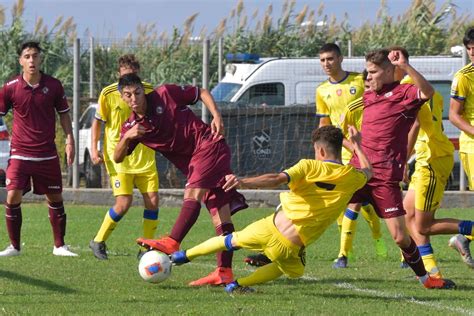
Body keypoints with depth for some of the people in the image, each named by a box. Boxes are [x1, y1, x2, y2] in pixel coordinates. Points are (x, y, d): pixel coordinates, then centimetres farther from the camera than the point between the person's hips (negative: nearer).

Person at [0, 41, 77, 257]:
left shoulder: (53, 85, -1)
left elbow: (63, 113, 10)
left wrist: (69, 140, 2)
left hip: (47, 154, 1)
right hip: (20, 153, -1)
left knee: (55, 199, 6)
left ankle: (59, 246, 19)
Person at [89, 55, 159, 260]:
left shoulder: (149, 91, -2)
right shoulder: (108, 94, -9)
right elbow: (98, 121, 3)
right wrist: (94, 148, -5)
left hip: (145, 156, 3)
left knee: (152, 201, -5)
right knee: (124, 203, -13)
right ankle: (98, 242, 8)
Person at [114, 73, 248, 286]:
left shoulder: (165, 95, -6)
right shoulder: (132, 126, 7)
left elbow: (201, 93, 3)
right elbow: (117, 158, -1)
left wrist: (216, 117, -11)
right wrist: (127, 137, -20)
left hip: (208, 145, -6)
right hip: (191, 163, 6)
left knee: (192, 193, -25)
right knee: (220, 214, 1)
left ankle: (172, 242, -39)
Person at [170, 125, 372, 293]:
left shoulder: (310, 167, -6)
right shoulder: (352, 178, 1)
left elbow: (277, 179, -23)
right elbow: (368, 171, 27)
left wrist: (244, 182, -34)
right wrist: (357, 145, 43)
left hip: (271, 228, 0)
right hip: (289, 247, 0)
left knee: (232, 241, 29)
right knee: (294, 270, 32)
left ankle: (186, 255, 43)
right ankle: (239, 284, 21)